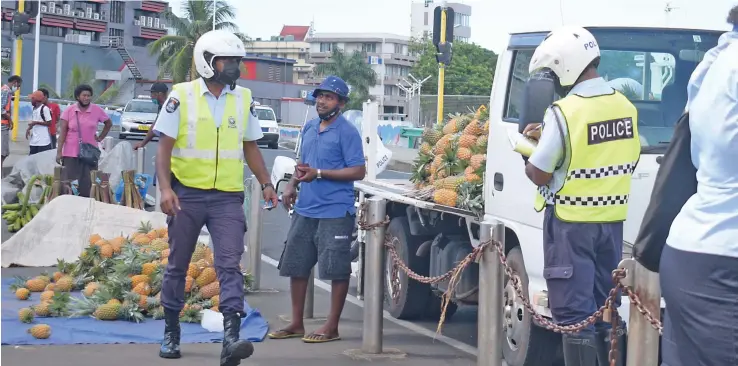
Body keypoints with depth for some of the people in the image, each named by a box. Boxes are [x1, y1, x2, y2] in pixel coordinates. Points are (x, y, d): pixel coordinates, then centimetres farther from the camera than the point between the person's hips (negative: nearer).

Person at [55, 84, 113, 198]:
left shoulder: (97, 110, 2)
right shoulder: (69, 111, 0)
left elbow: (109, 124, 18)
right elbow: (63, 132, -1)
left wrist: (100, 137, 9)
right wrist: (59, 151, -6)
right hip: (71, 153, -1)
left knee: (88, 184, 0)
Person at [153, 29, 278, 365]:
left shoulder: (243, 100, 7)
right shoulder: (182, 96, -4)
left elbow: (250, 148, 15)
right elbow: (164, 148, -5)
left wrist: (265, 183, 3)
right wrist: (165, 188, -16)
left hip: (227, 198, 2)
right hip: (187, 195, -2)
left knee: (230, 265, -10)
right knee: (177, 265, 10)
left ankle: (231, 338, -17)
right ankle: (171, 333, 24)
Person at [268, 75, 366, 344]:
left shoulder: (346, 132, -9)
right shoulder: (309, 128, 14)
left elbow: (358, 171, -14)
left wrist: (319, 174, -19)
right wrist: (292, 184, 7)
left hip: (335, 213, -8)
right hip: (305, 210, 8)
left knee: (337, 271, -2)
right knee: (296, 266, 12)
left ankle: (331, 327, 8)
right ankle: (296, 324, 22)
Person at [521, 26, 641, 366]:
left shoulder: (564, 111, -17)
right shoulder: (626, 107, 4)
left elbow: (540, 175, -14)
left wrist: (529, 160, 10)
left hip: (571, 223, -7)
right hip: (612, 220, 7)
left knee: (573, 310, -1)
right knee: (607, 307, 16)